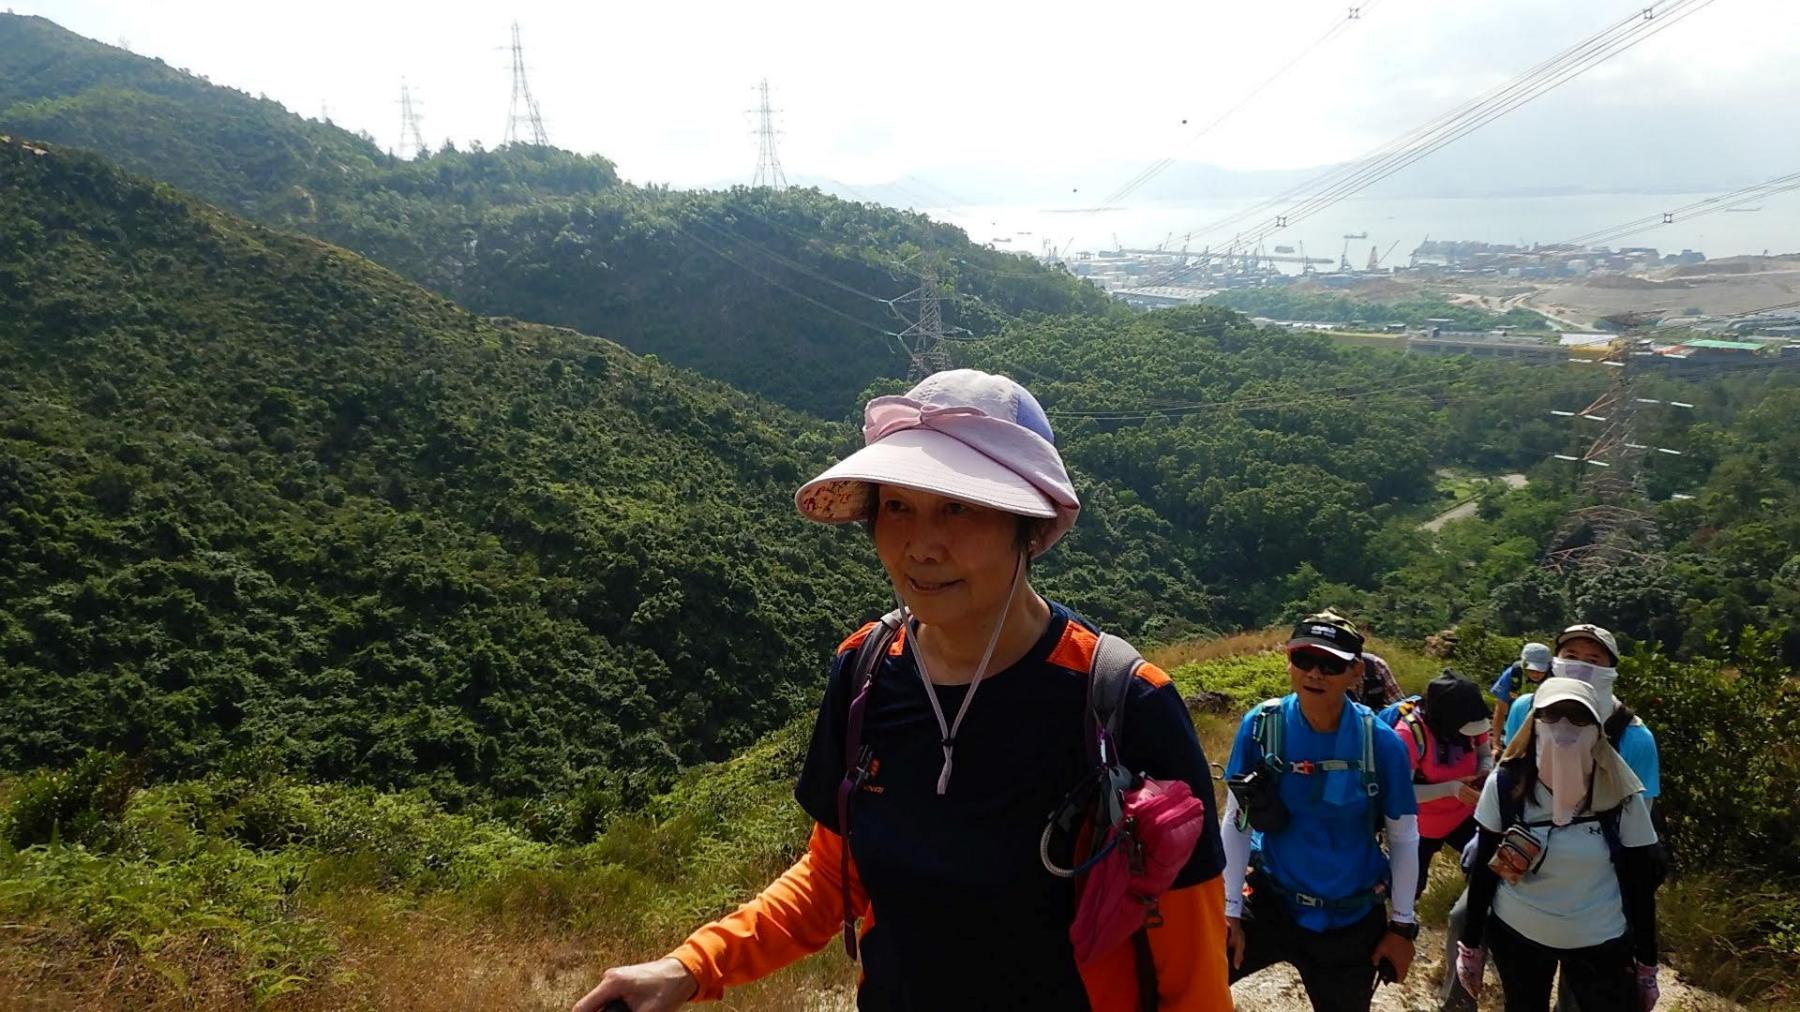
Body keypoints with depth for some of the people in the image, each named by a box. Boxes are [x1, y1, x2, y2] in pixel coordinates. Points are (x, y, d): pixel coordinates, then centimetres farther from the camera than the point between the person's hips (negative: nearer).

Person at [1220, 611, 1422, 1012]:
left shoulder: (1380, 743, -15)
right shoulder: (1261, 725, -14)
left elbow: (1403, 837, -3)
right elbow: (1237, 821, -7)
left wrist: (1402, 924, 1)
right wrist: (1229, 910, -8)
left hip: (1352, 920, 0)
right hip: (1271, 902, 0)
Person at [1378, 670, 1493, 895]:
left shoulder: (1471, 722, -17)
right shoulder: (1409, 733, -33)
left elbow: (1485, 754, 3)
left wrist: (1485, 773, -21)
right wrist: (1451, 788, -38)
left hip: (1463, 816, 4)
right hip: (1422, 825, -4)